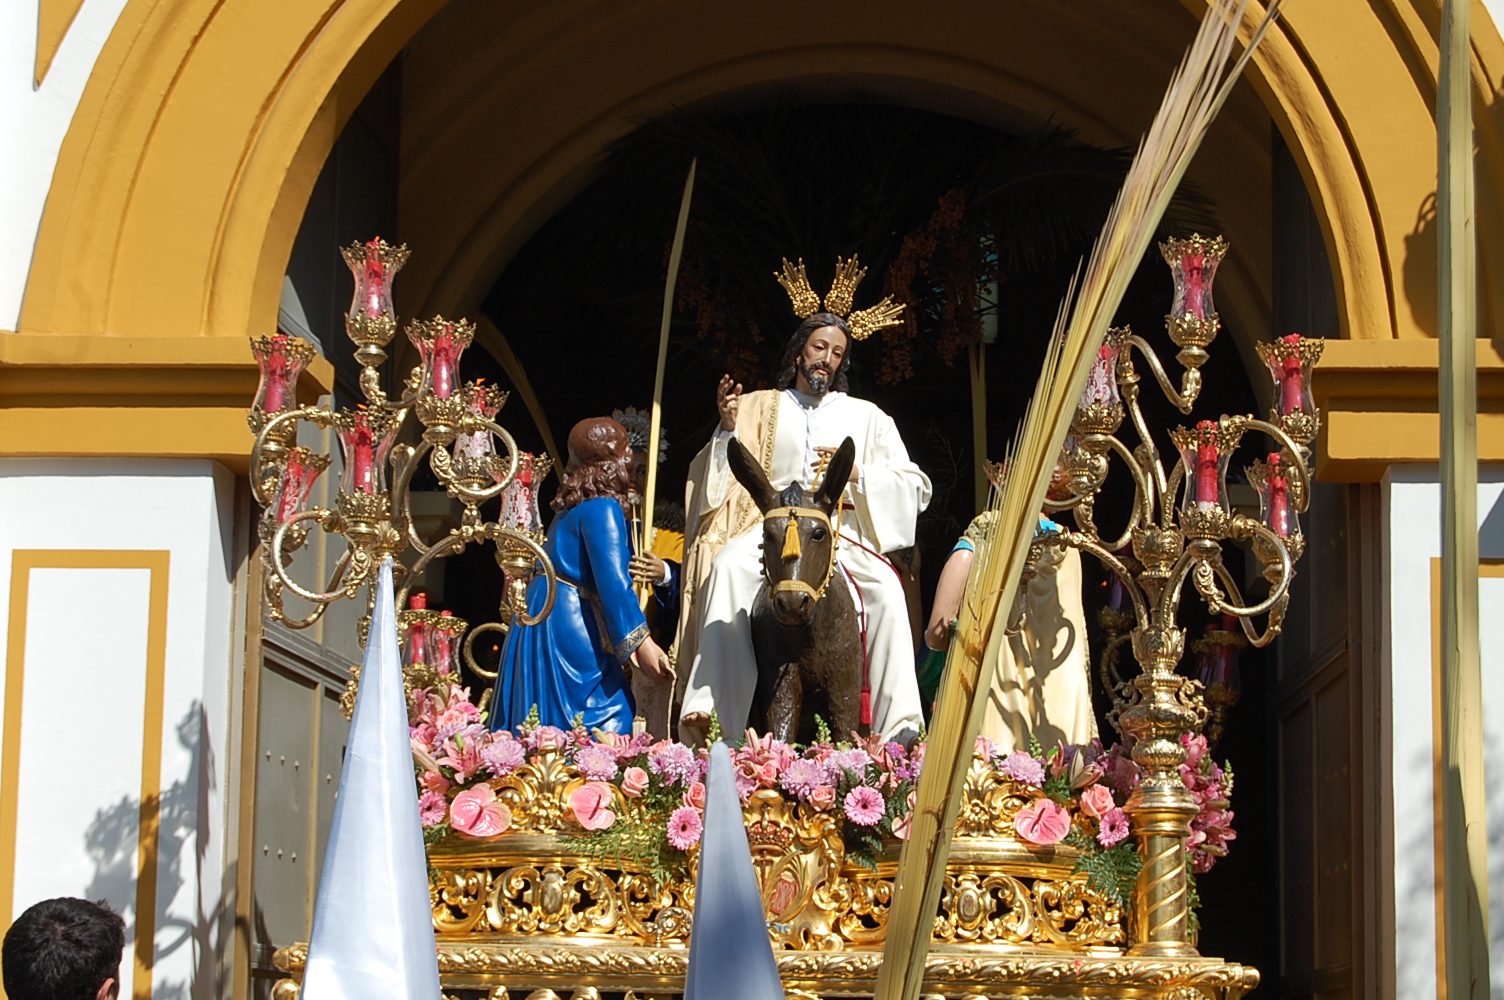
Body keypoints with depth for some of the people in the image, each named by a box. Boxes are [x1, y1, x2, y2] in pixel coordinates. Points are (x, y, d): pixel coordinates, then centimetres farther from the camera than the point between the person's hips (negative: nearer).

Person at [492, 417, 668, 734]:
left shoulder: (573, 507, 16)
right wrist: (640, 642, -20)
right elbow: (613, 582, -21)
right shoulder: (603, 509, -13)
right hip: (568, 625, -10)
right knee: (608, 716, -10)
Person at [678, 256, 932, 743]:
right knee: (730, 568, -34)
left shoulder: (865, 417, 20)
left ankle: (900, 727, -31)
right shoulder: (759, 408, 19)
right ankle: (708, 702, -39)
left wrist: (857, 474, -5)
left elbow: (914, 487, 11)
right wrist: (728, 428, -4)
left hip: (841, 533, 0)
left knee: (885, 590, -30)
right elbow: (722, 479, 12)